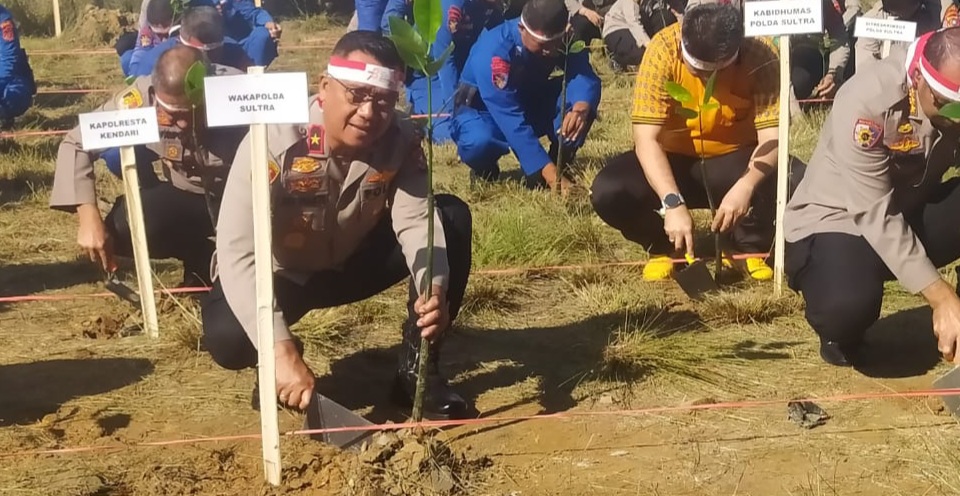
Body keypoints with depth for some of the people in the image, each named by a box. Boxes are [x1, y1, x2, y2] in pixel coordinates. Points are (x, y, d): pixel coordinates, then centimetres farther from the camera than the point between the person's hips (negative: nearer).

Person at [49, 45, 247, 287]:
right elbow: (76, 144, -16)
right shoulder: (142, 97, -26)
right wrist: (89, 216, -30)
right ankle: (201, 260, 5)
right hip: (187, 195, 3)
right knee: (123, 229, -24)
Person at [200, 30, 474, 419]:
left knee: (452, 216, -18)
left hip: (353, 261, 4)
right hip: (282, 275, -3)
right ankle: (279, 363, 5)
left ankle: (418, 367, -7)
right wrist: (281, 350, -51)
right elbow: (237, 252, -39)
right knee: (227, 338, -35)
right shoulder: (276, 141, -32)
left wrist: (433, 289, -48)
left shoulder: (402, 141, -19)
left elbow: (416, 220, -24)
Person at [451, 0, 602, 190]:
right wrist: (551, 175, -46)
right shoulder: (493, 51, -35)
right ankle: (484, 170, -4)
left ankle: (560, 163, -3)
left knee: (581, 101, -25)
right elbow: (511, 120, -40)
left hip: (532, 104, 4)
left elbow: (583, 75, -31)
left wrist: (580, 109, -56)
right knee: (480, 143, -40)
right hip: (483, 110, -4)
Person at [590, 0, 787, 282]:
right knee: (607, 193, -27)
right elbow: (646, 138, -28)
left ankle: (751, 247, 1)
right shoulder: (664, 48, -25)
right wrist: (672, 202, -43)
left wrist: (745, 186, -47)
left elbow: (772, 136, -26)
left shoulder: (759, 54, -22)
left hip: (733, 159, 0)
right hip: (673, 159, 0)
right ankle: (663, 248, 5)